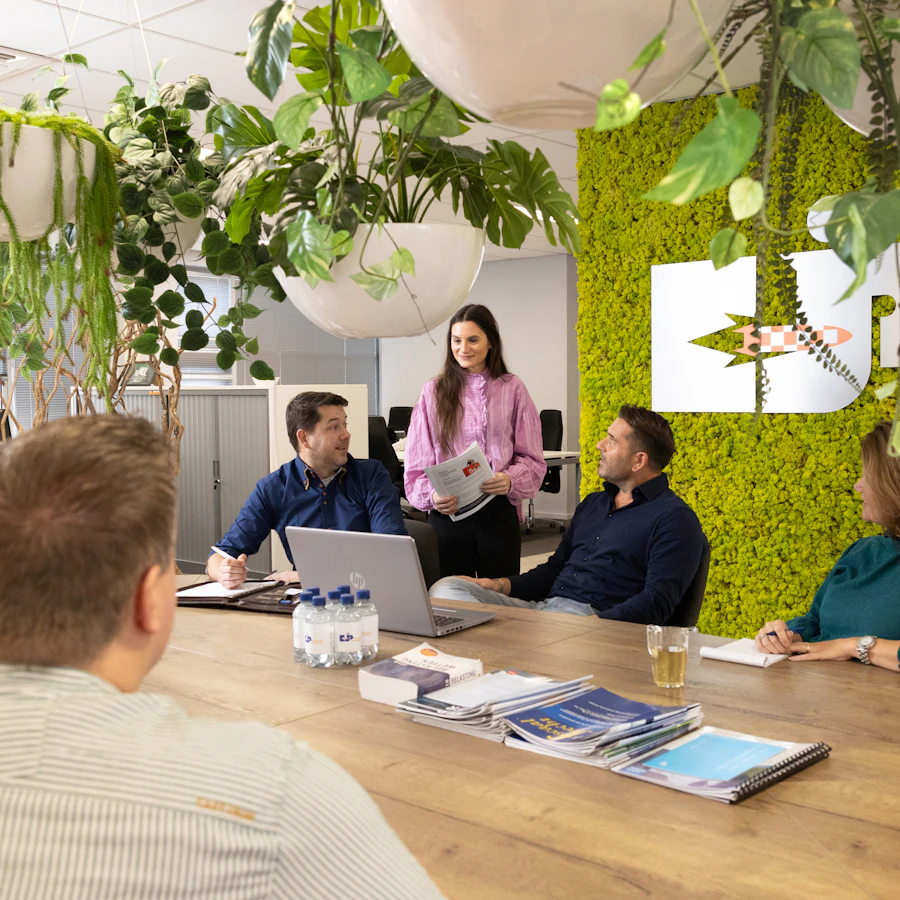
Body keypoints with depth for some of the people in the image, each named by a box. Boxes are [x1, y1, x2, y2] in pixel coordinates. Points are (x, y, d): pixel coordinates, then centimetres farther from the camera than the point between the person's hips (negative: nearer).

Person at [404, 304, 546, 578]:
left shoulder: (512, 389, 6)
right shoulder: (434, 391, 7)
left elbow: (532, 458, 4)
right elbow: (417, 462, 5)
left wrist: (510, 481, -16)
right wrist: (432, 495, -13)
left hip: (498, 512, 0)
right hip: (447, 513, 0)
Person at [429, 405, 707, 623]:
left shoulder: (674, 518, 0)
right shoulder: (593, 503, 26)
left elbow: (658, 601, -11)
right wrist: (501, 585, 10)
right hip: (543, 604, 8)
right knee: (446, 587, -14)